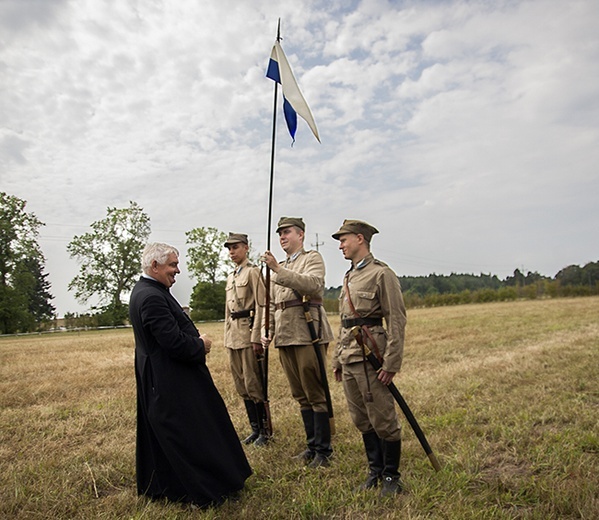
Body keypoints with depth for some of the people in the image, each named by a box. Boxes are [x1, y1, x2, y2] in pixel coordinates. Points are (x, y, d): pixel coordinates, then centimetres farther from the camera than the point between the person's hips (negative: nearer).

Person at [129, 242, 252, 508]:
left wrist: (196, 341, 0)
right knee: (191, 433, 1)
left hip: (157, 381, 11)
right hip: (172, 382, -11)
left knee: (162, 434, 21)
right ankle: (205, 490, 15)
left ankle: (160, 485, 37)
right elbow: (174, 341, -28)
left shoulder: (146, 291, 8)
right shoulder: (151, 297, -25)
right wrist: (201, 346, -11)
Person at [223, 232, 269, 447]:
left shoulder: (253, 272, -5)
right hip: (233, 334, 8)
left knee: (253, 384, -3)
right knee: (241, 385, 11)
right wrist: (227, 336, 17)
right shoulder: (230, 277, 18)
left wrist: (256, 337, -18)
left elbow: (261, 306, -13)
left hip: (248, 330, -8)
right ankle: (255, 429, 22)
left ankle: (264, 430, 10)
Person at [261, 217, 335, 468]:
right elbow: (271, 304, 22)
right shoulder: (277, 268, 22)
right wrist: (268, 332, 9)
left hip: (308, 334, -7)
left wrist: (278, 269, -24)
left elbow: (313, 285, -20)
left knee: (316, 394, -1)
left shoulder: (313, 258, 1)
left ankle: (323, 450, 11)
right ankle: (312, 445, 25)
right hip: (285, 338, 7)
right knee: (301, 396, 13)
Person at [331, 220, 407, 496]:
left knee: (383, 419, 2)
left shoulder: (381, 273, -9)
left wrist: (391, 363, -18)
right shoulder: (349, 277, 17)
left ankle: (391, 476, 20)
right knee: (361, 419, 15)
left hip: (370, 356, -8)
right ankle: (375, 470, 30)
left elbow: (397, 321, -13)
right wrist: (337, 359, 19)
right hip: (349, 356, 8)